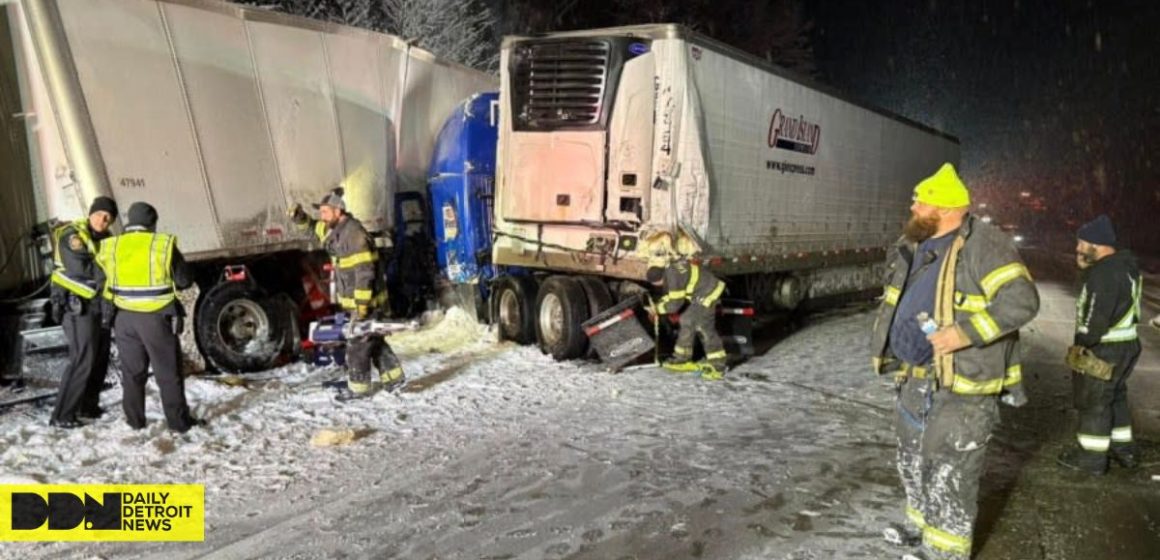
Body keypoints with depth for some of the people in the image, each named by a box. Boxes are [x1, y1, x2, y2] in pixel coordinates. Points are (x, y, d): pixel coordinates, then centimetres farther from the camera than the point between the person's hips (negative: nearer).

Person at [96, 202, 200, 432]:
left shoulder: (111, 247, 1)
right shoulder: (163, 245, -10)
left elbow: (103, 277, 8)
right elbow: (185, 280, -3)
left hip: (124, 317, 4)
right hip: (156, 317, -3)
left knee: (132, 371, 16)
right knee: (168, 371, 5)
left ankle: (135, 420, 22)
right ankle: (179, 421, 9)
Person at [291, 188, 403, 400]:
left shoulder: (354, 234, -24)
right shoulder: (337, 230, 7)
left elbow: (364, 274, -27)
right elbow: (318, 228, 31)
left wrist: (360, 306, -26)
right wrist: (302, 219, 12)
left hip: (367, 302, -10)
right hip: (356, 301, 10)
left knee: (357, 345, 1)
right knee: (373, 341, 18)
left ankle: (358, 387, 14)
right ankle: (393, 377, 27)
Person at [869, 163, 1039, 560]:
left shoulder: (983, 244, -17)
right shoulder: (913, 246, 8)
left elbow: (1022, 301, -23)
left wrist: (965, 332, -29)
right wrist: (898, 358, 18)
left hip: (962, 385, -9)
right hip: (917, 379, 9)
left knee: (949, 471, 2)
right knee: (914, 460, 22)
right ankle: (922, 527, 42)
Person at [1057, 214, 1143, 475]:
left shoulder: (1104, 273, -22)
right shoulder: (1125, 264, 9)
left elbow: (1097, 318, -25)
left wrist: (1081, 344, -12)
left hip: (1104, 350, -10)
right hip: (1126, 345, 10)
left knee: (1093, 402, 2)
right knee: (1115, 398, 22)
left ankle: (1091, 457, 12)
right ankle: (1123, 449, 34)